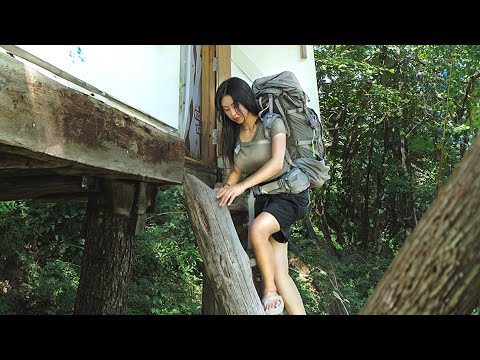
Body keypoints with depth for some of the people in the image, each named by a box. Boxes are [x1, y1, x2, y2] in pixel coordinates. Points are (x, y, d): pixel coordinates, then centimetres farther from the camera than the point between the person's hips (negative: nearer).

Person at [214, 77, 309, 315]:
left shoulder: (272, 123, -8)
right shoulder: (234, 134, 10)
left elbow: (277, 163, -21)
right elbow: (237, 171, 13)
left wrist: (242, 186, -29)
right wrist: (225, 190, -6)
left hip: (289, 192, -5)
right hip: (263, 198, 5)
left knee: (257, 229, -34)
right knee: (281, 276, -4)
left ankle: (270, 291, -15)